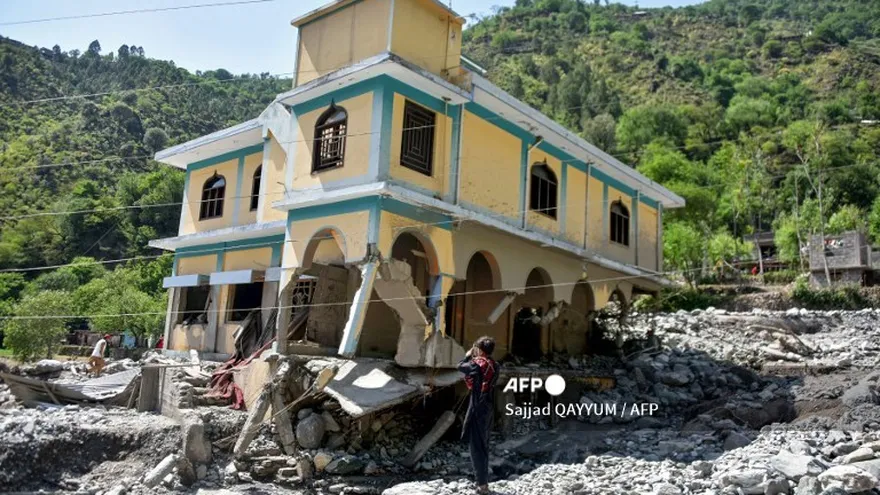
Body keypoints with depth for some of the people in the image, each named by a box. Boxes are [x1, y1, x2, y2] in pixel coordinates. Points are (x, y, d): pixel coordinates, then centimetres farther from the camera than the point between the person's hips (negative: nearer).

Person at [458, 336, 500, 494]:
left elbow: (460, 367, -4)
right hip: (488, 408, 8)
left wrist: (468, 355, 11)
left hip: (478, 408, -8)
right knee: (483, 445, 18)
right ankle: (483, 480, 27)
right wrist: (473, 358, 8)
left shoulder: (478, 364, -18)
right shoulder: (494, 366, 4)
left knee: (476, 446, -2)